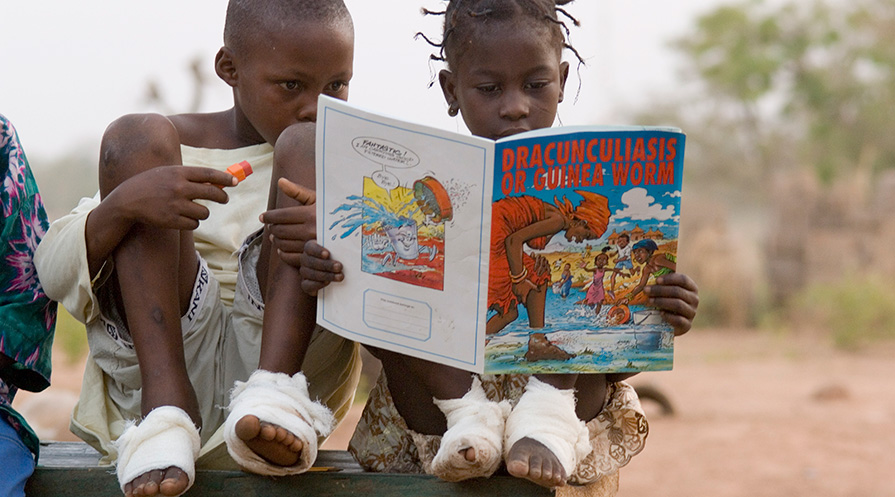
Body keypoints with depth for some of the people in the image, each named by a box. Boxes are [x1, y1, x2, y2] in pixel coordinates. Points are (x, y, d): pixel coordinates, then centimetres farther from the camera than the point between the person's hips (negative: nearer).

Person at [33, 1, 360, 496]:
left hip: (293, 354, -1)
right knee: (136, 135, -8)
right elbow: (52, 271, -1)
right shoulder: (176, 145, 11)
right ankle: (166, 403, -23)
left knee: (306, 147, -11)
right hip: (158, 365, 1)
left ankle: (272, 393, -30)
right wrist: (123, 204, -23)